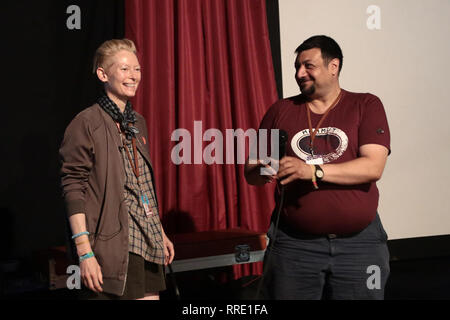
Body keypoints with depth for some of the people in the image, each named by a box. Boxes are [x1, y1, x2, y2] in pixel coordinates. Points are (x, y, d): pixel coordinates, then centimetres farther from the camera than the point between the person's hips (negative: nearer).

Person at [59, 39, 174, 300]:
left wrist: (161, 233, 19)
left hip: (148, 245, 7)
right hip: (112, 246, -6)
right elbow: (73, 188, -12)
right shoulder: (87, 123, -7)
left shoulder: (138, 123, 15)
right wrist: (84, 252, -18)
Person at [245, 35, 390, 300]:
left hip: (359, 243, -1)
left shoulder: (366, 106, 1)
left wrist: (314, 171, -22)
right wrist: (262, 172, -15)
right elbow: (251, 173, 9)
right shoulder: (280, 111, 8)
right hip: (294, 243, 1)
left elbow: (374, 167, -12)